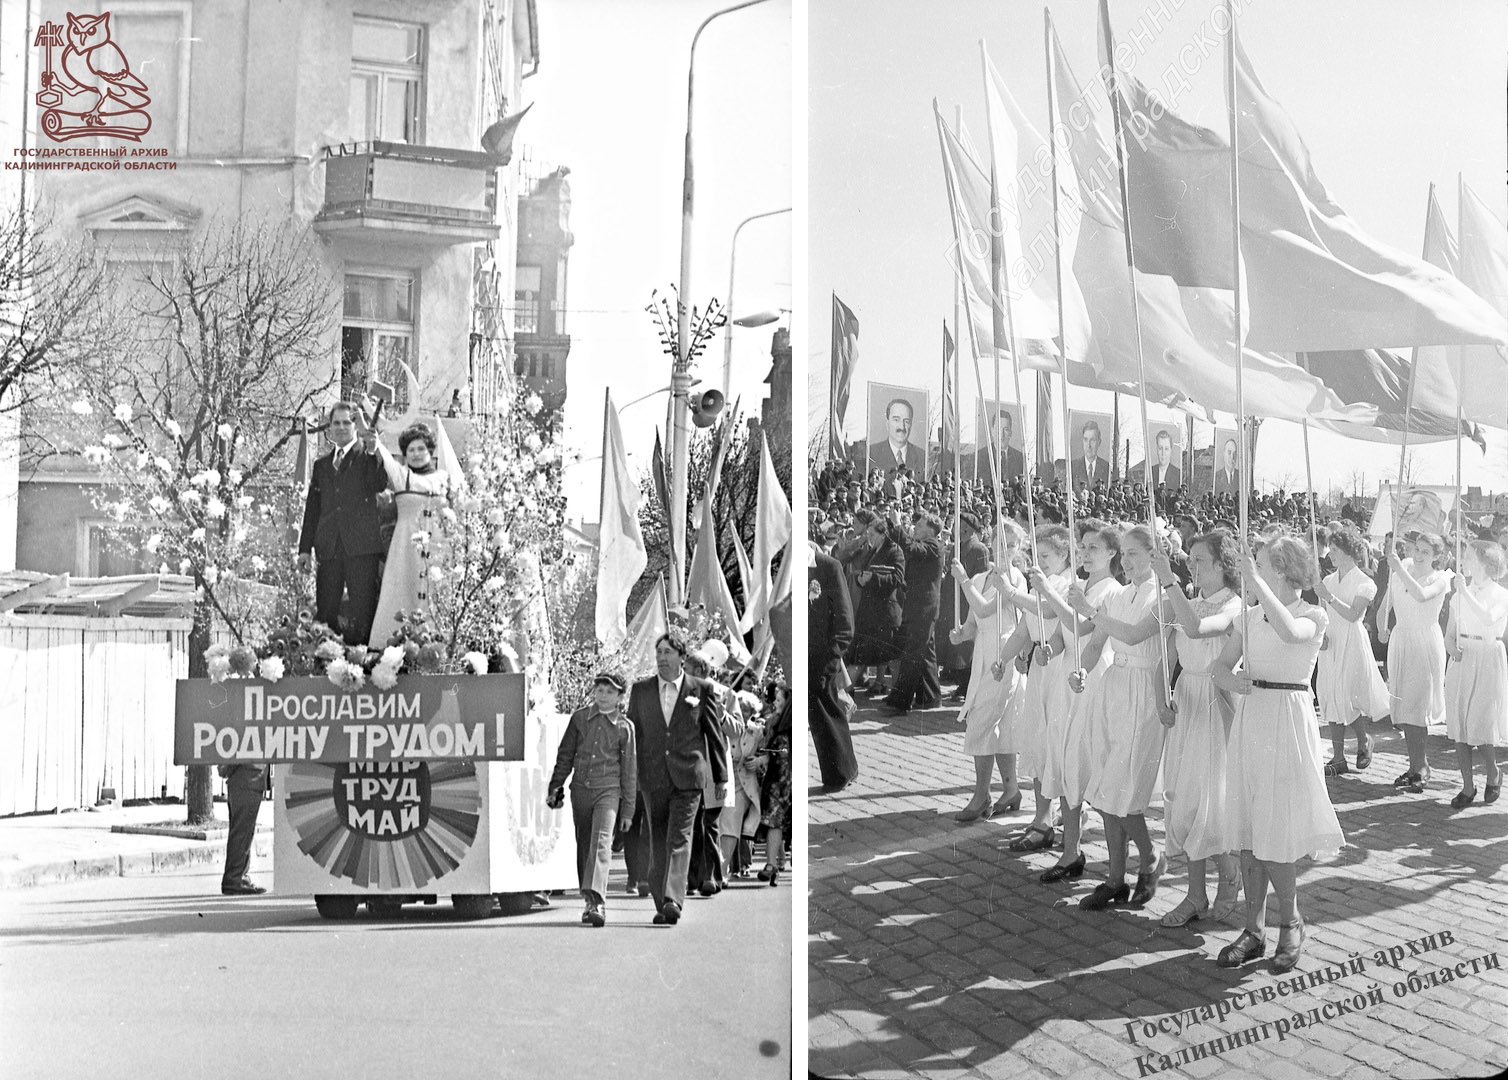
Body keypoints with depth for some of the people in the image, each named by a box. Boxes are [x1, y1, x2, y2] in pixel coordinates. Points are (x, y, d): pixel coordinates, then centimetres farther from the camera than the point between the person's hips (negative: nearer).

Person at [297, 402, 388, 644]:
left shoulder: (366, 456, 6)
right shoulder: (322, 465, 20)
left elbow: (379, 485, -13)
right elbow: (312, 509, 20)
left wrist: (373, 452, -24)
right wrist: (305, 548, 14)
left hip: (361, 545, -4)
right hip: (328, 547, 4)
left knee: (361, 611, -7)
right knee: (325, 610, 2)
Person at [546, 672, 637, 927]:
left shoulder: (625, 726, 2)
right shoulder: (579, 718, 8)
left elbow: (629, 770, 5)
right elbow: (565, 755, 15)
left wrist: (628, 810, 4)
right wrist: (555, 787, 12)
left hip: (608, 791, -3)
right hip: (580, 789, 3)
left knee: (601, 843, -18)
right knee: (583, 848, 8)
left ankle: (597, 901, -27)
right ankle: (591, 902, 19)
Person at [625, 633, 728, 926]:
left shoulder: (701, 690, 3)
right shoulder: (640, 690, 9)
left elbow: (714, 735, 8)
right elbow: (632, 734, 12)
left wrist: (721, 778, 8)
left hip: (688, 777, -3)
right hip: (652, 778, 3)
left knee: (679, 840, -13)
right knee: (658, 844, 7)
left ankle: (673, 901, -23)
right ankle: (661, 904, 14)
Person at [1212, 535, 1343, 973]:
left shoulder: (1313, 616, -6)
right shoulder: (1248, 619, 10)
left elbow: (1290, 632, -29)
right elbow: (1221, 667, 9)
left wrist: (1257, 583, -28)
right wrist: (1233, 680, -13)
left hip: (1287, 720, -5)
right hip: (1249, 720, 6)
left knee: (1275, 834, -4)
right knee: (1248, 834, 7)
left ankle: (1290, 924, 17)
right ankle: (1254, 931, 16)